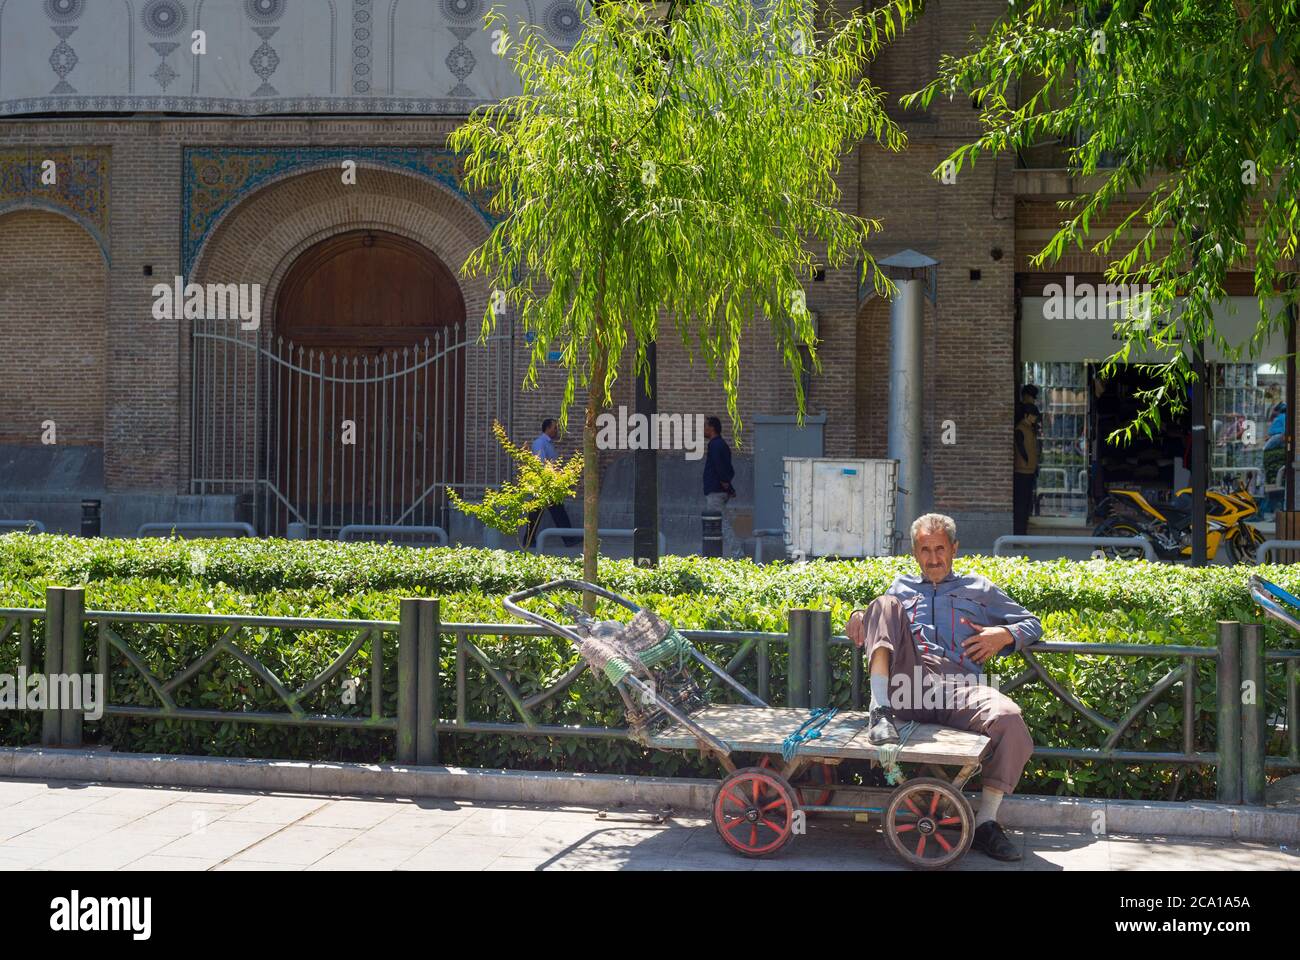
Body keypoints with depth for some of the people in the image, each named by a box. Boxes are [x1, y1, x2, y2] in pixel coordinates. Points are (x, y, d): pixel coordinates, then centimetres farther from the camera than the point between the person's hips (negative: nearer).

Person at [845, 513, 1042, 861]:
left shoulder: (979, 588, 30)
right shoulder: (901, 587, 34)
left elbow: (1032, 624, 28)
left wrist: (1004, 635, 6)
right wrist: (860, 616, 8)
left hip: (960, 686, 0)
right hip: (909, 683, 1)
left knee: (1010, 719, -32)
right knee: (885, 604, -19)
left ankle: (986, 822, -21)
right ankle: (879, 710, -34)